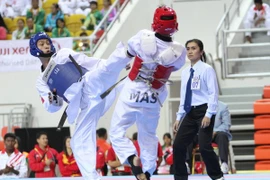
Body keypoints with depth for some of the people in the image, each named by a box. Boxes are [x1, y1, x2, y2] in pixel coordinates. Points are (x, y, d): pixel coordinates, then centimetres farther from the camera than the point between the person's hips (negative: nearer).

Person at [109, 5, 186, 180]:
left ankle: (132, 158, -17)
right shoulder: (179, 51, -15)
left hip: (131, 94, -2)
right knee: (148, 136, 21)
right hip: (153, 99, 2)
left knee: (117, 131, 6)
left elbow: (129, 51, 3)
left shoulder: (144, 36, -17)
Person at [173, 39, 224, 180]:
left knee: (204, 147, -15)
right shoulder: (185, 72, 13)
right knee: (178, 145, 1)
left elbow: (213, 93, -10)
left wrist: (208, 115, -17)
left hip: (203, 111, -7)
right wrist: (179, 117, 15)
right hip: (190, 112, 7)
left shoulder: (207, 70, -7)